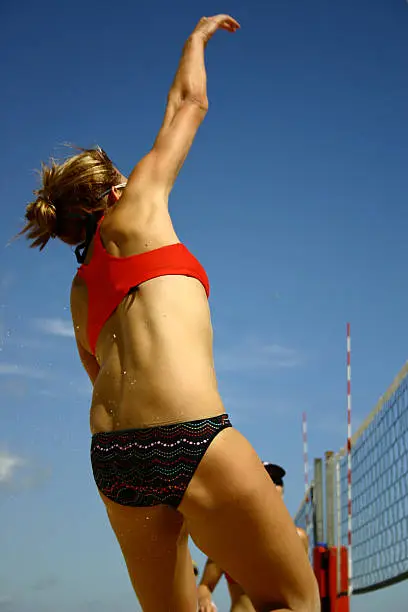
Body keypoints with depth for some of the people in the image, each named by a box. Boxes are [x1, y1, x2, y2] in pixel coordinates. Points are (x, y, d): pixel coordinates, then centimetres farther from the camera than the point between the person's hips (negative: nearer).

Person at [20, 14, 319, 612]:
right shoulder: (136, 208, 11)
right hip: (189, 436, -7)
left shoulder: (81, 288, 26)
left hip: (110, 451, 8)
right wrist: (198, 36, 38)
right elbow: (189, 101, 21)